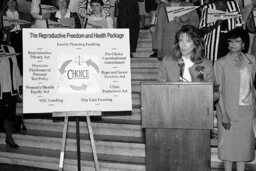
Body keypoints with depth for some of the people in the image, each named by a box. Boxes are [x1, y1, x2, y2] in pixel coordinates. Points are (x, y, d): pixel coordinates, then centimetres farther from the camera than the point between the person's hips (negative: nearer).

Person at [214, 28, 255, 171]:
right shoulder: (221, 63, -6)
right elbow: (219, 91, -8)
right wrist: (224, 116, -13)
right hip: (229, 110, -3)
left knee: (244, 145, 7)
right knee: (228, 144, 4)